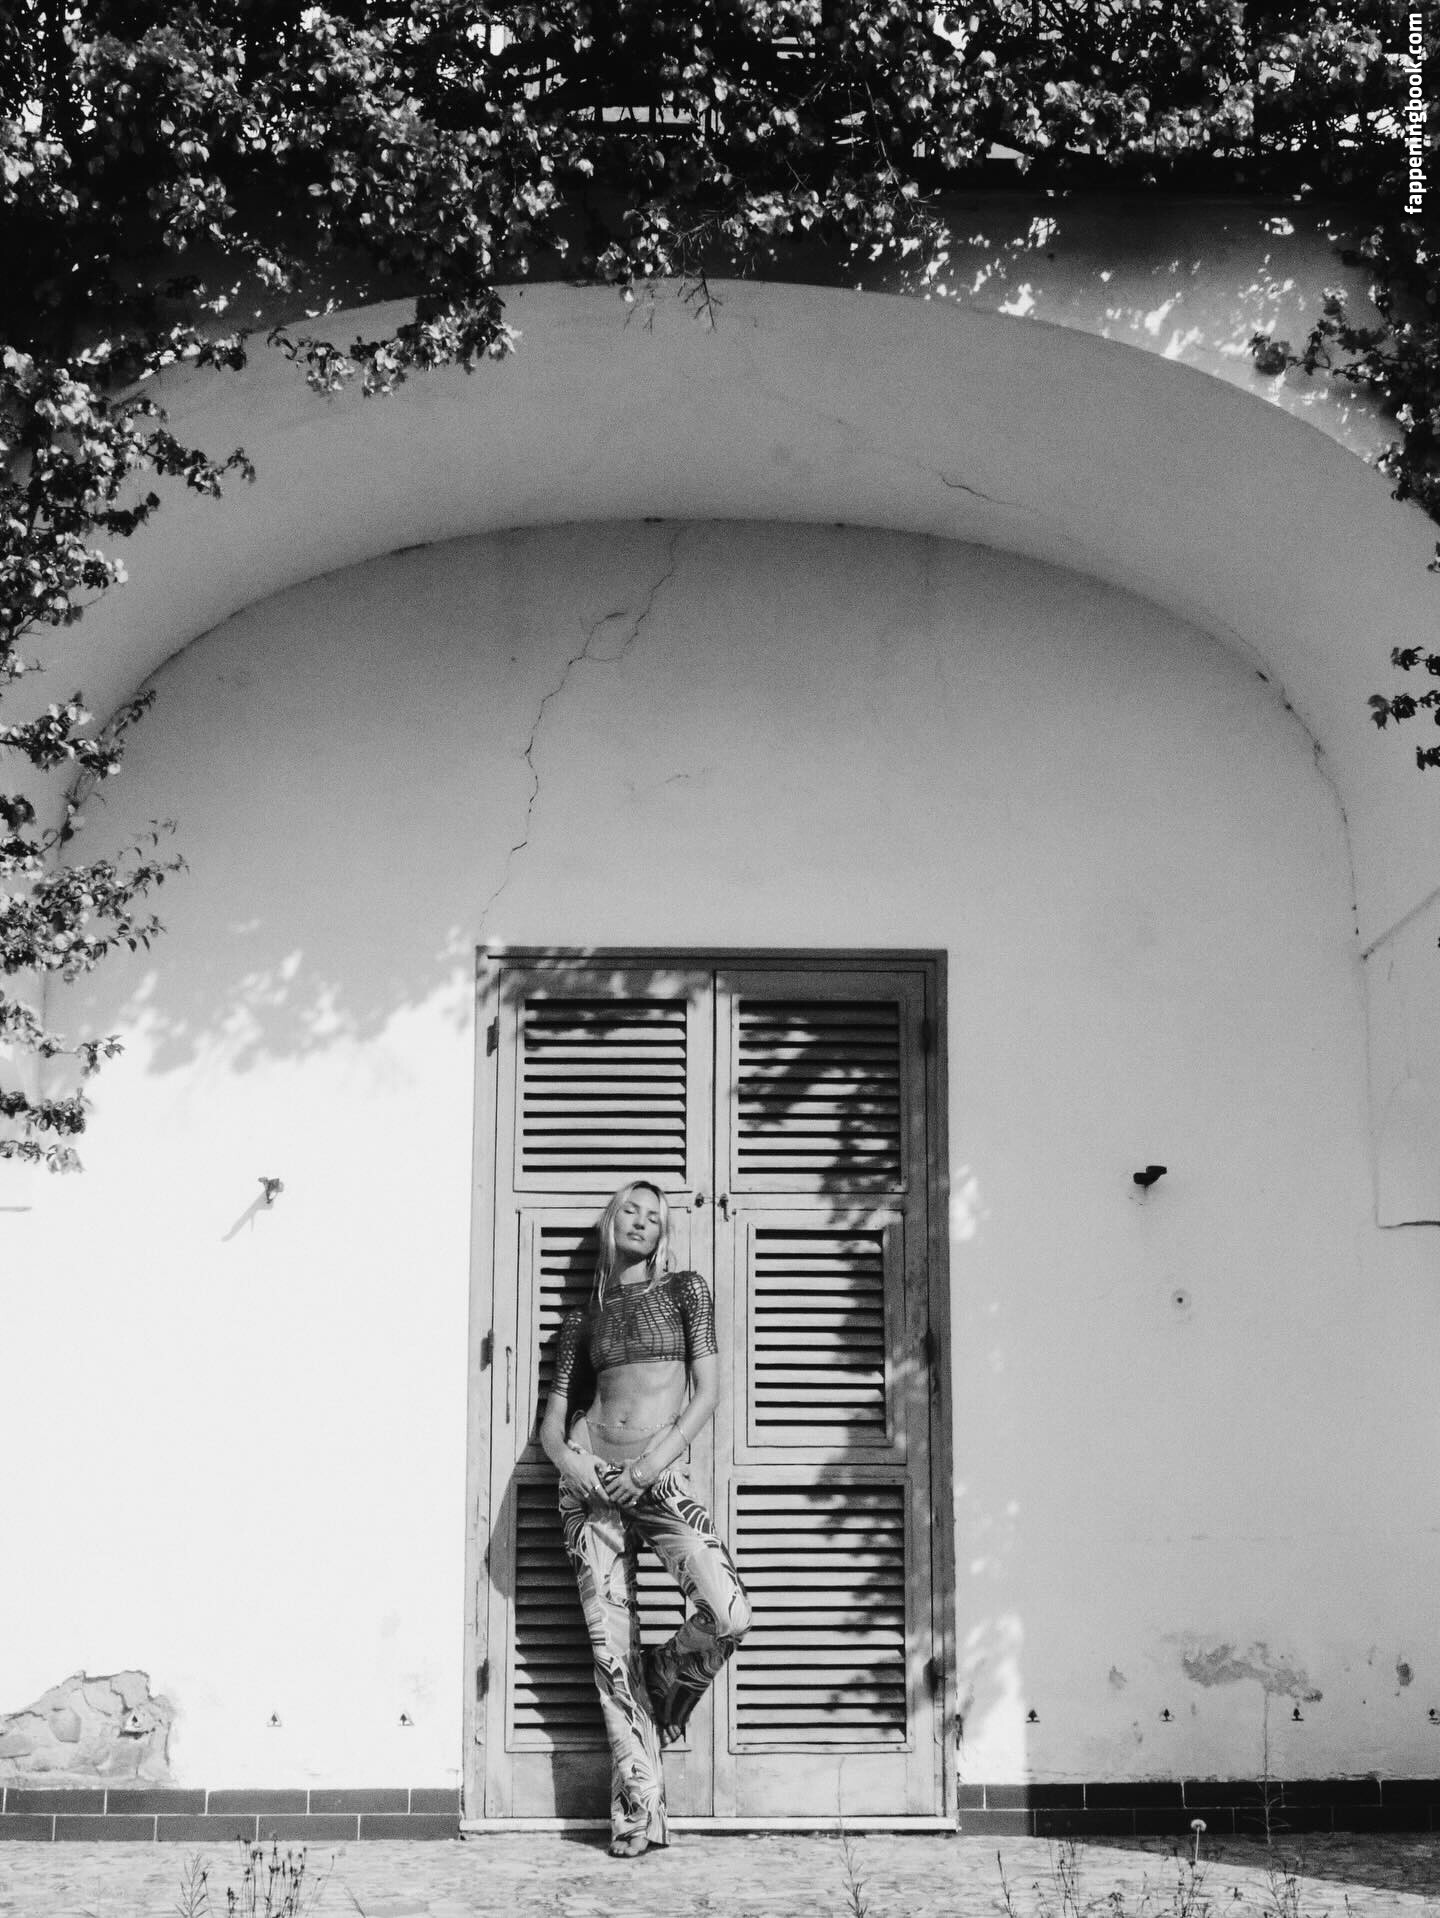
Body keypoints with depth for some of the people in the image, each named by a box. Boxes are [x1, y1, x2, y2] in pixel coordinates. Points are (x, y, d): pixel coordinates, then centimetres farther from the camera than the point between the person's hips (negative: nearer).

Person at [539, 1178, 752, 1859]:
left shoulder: (685, 1291, 10)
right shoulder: (584, 1318, 15)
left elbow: (708, 1393, 2)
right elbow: (553, 1418, 15)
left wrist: (656, 1462, -10)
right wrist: (566, 1457, -8)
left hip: (660, 1477, -2)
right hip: (590, 1479, 2)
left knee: (728, 1616, -20)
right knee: (611, 1645, -3)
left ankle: (660, 1687, 14)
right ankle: (637, 1813, 6)